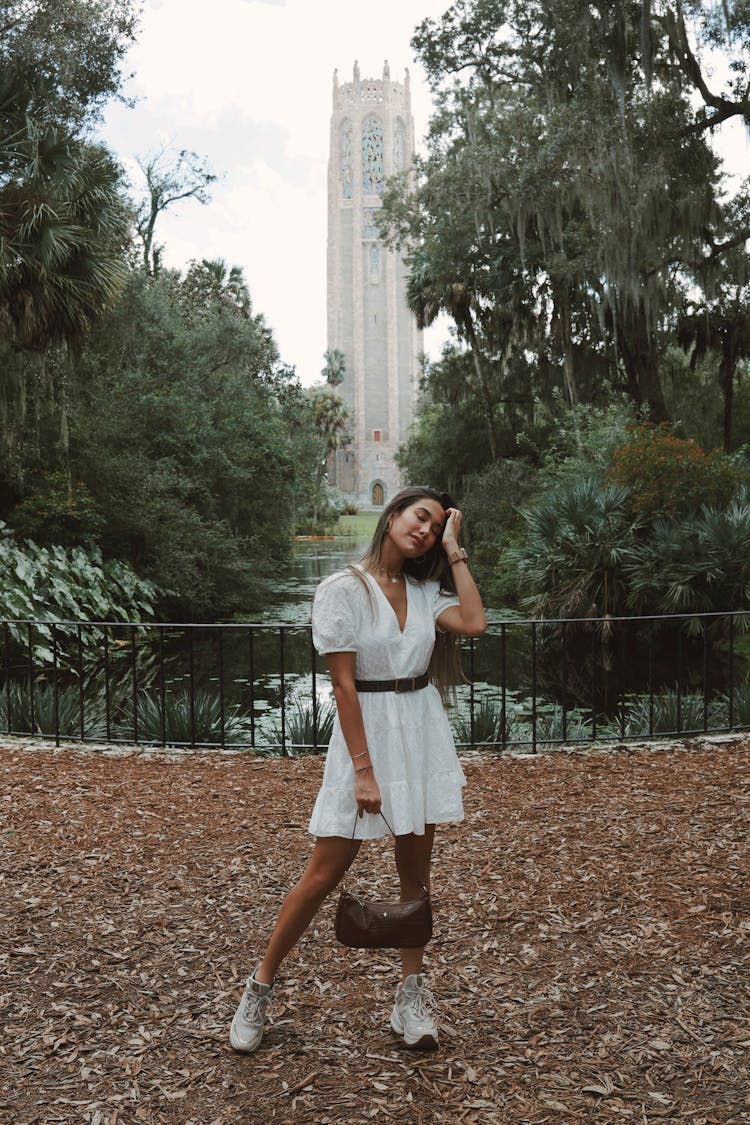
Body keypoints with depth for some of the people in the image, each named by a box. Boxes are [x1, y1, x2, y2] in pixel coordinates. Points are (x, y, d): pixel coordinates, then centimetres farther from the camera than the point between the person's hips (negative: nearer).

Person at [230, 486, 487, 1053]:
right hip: (367, 731, -5)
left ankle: (411, 996, 24)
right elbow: (344, 685, -13)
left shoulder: (425, 591, 9)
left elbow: (475, 623, -10)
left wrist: (455, 550, -3)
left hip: (424, 731, 5)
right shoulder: (343, 590, -8)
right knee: (325, 873, -1)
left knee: (416, 868, 10)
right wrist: (364, 770, -17)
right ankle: (260, 990, 17)